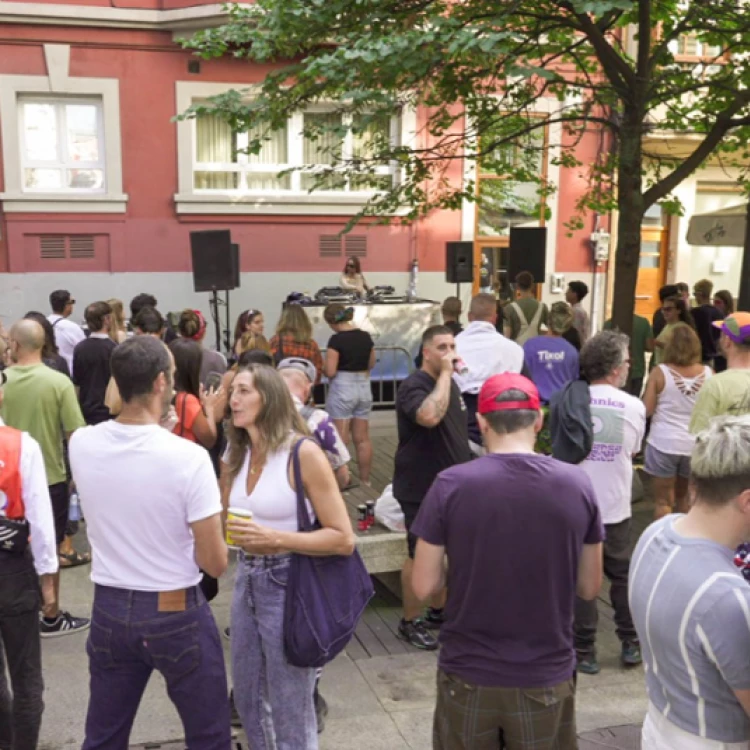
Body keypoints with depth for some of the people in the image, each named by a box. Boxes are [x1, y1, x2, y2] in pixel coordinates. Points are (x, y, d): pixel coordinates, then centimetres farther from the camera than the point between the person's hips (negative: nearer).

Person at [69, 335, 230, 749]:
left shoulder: (80, 444, -9)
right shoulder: (189, 456, -22)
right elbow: (215, 563, -17)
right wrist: (213, 534, 4)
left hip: (109, 609, 5)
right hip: (177, 613, -4)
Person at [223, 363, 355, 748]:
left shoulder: (303, 453, -17)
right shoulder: (236, 455, 4)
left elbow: (344, 539, -17)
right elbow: (224, 524, 13)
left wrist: (276, 538, -24)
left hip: (288, 585, -7)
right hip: (246, 581, 7)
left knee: (290, 709, 9)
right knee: (247, 698, 22)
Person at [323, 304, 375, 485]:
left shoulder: (336, 339, -15)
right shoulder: (366, 336, 3)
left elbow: (330, 371, -16)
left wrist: (323, 367, 4)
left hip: (342, 389, -6)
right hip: (364, 388, 6)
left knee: (341, 439, 2)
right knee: (362, 438, 12)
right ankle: (365, 480, 19)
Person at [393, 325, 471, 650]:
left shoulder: (451, 384, 10)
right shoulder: (413, 386, -18)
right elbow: (429, 416, -40)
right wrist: (445, 373, -31)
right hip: (423, 490, -8)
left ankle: (438, 611, 34)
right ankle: (410, 622, 17)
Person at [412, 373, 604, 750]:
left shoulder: (451, 484, -15)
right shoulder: (576, 483, -10)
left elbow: (424, 586, -9)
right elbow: (589, 588, 0)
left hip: (467, 673, -1)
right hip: (546, 677, 1)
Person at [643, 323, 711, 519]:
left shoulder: (660, 372, -10)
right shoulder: (708, 374, -3)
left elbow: (647, 410, -11)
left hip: (664, 444, -3)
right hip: (696, 446, 3)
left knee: (663, 501, 8)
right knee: (685, 499, 22)